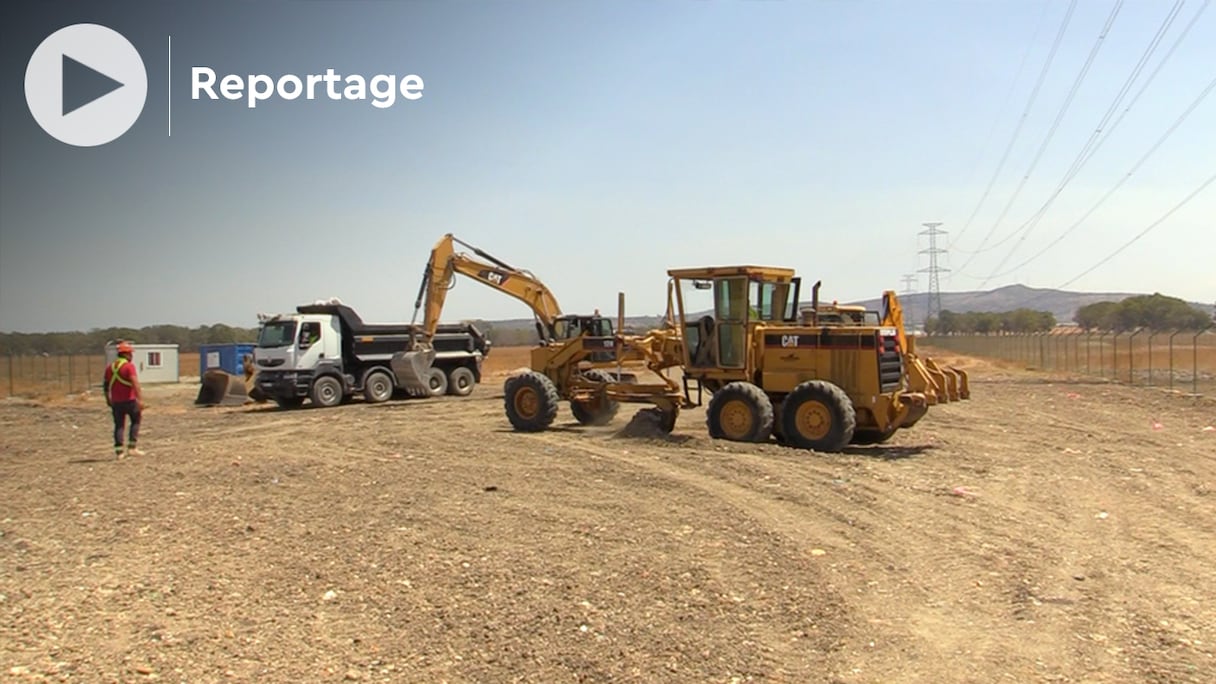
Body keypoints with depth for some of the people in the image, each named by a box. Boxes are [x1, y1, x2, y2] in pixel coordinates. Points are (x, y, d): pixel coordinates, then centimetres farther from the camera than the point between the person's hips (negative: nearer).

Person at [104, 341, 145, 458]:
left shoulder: (110, 367, 10)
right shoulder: (129, 366, -11)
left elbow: (106, 385, 15)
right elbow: (135, 383, -22)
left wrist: (108, 400, 26)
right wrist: (140, 399, -25)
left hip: (116, 402, 5)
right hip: (129, 400, -5)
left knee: (119, 425, 9)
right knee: (135, 421, 10)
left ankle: (118, 451, 5)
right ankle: (131, 448, 3)